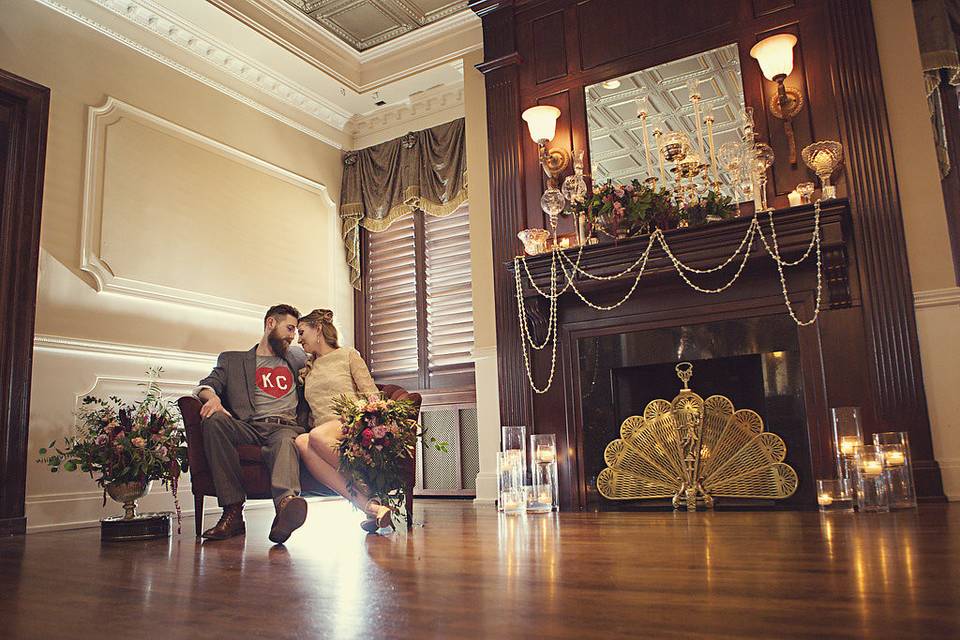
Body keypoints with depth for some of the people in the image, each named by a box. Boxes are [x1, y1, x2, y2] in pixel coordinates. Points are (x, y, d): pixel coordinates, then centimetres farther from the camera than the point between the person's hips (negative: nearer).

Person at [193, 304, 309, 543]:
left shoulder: (297, 358, 32)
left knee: (285, 441, -37)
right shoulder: (232, 360, 24)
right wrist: (212, 396, -14)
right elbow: (206, 385, 9)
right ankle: (233, 511, -33)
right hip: (249, 429, 0)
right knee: (215, 421, -32)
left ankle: (286, 501, -68)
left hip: (286, 427, 0)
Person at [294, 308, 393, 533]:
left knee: (316, 436, -37)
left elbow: (372, 396, 6)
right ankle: (370, 506, -43)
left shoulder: (348, 355, 14)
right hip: (323, 430, 4)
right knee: (300, 441, -34)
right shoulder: (307, 369, 30)